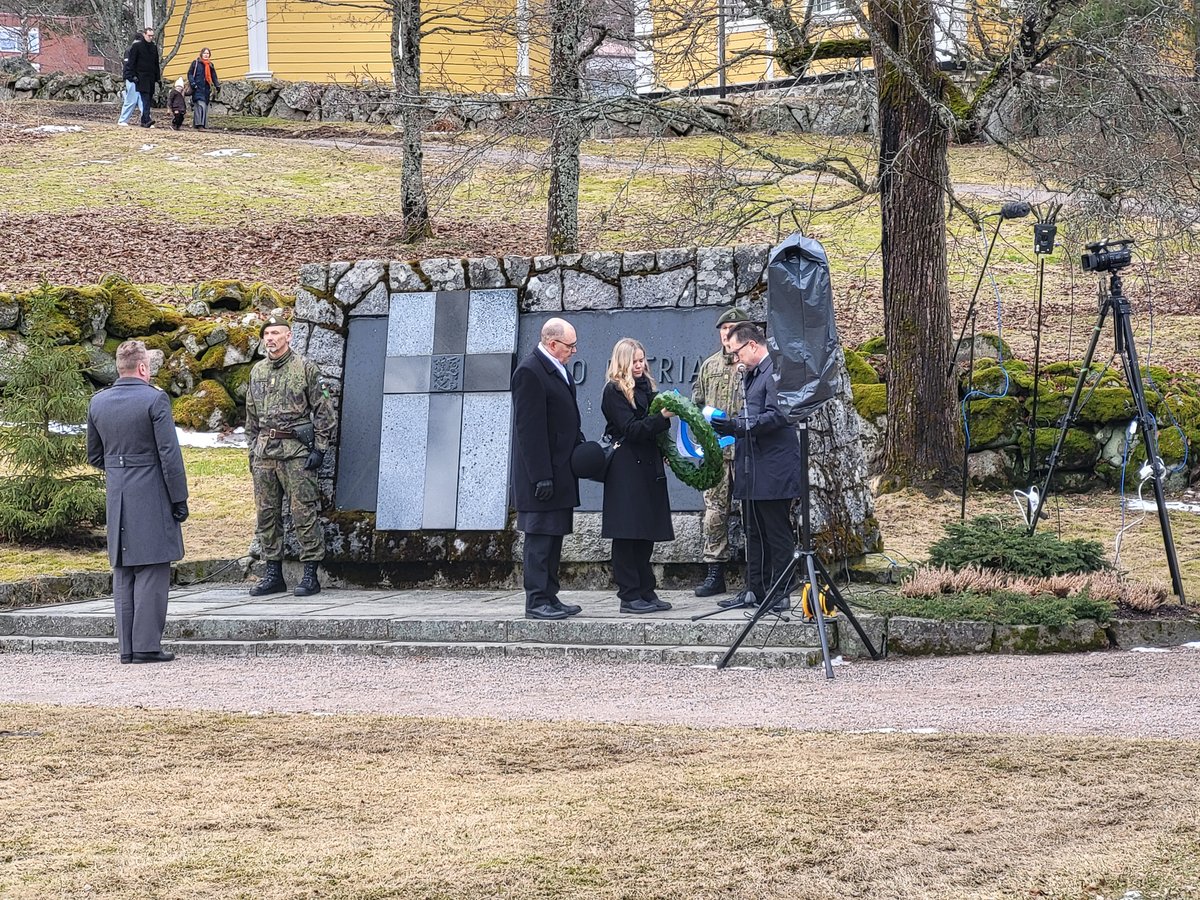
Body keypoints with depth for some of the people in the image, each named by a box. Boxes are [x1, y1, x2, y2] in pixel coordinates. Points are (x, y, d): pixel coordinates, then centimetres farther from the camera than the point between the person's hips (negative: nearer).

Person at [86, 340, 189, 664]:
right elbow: (170, 454, -12)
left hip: (116, 498, 5)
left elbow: (94, 455, 15)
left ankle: (127, 646, 10)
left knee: (123, 573, 10)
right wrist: (179, 499, -6)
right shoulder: (154, 399, -11)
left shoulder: (97, 403, 6)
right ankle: (147, 645, -6)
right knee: (151, 571, -2)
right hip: (151, 497, -5)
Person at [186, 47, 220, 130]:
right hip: (198, 88, -5)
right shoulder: (196, 63, 2)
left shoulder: (211, 65, 16)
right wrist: (192, 83, -12)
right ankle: (199, 124, -21)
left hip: (206, 89, 5)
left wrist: (217, 85, 11)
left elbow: (214, 77, 22)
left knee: (205, 107, 3)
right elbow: (190, 73, 0)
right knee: (200, 105, -17)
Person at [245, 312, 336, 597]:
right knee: (266, 514, 7)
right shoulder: (257, 371, 15)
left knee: (304, 514, -6)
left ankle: (310, 576, -4)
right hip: (264, 452, 6)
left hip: (296, 451, -6)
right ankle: (273, 575, 14)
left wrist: (319, 449, -9)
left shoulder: (306, 368, -2)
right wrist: (252, 451, 16)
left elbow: (324, 410, -3)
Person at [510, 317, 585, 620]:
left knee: (553, 538, 13)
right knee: (540, 538, -6)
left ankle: (549, 598, 18)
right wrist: (541, 476, -22)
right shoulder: (529, 372, -16)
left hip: (560, 473, 10)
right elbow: (529, 429, -20)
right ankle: (537, 601, -4)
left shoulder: (558, 370, 14)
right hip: (543, 474, -10)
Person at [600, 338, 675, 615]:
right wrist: (662, 417, -23)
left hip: (648, 467, 8)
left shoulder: (646, 387, 16)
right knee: (628, 534, -6)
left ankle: (646, 592, 13)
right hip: (626, 469, -8)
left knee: (646, 533, 8)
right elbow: (631, 428, -15)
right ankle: (629, 596, -5)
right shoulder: (614, 391, -7)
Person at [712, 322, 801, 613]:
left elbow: (775, 415, -21)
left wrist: (738, 426, -25)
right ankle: (756, 591, 19)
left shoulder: (776, 372, -13)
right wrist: (730, 427, 9)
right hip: (751, 470, 10)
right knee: (754, 533, 13)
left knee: (778, 533, -3)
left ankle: (780, 594, 1)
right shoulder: (750, 375, 19)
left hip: (774, 469, -10)